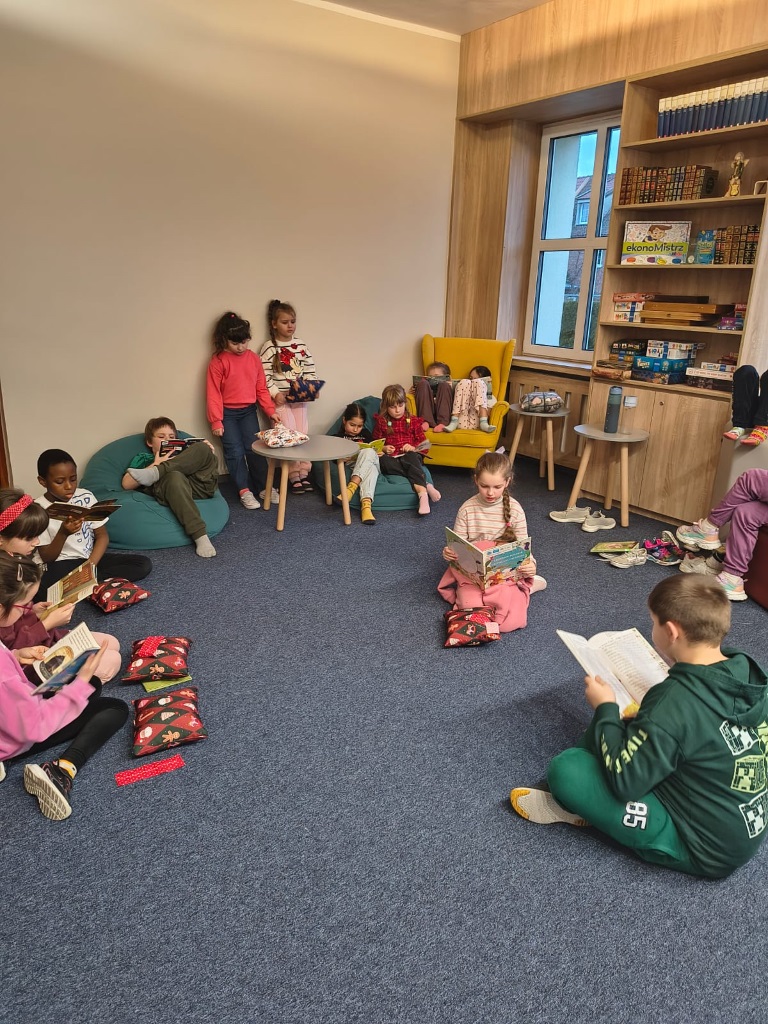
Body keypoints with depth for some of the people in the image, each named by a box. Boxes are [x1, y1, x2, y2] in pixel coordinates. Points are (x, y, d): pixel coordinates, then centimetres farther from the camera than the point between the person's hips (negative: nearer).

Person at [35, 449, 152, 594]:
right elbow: (46, 558, -7)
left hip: (91, 558, 4)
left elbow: (102, 536, 0)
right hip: (62, 565, -4)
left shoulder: (86, 497, 0)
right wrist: (63, 533, -26)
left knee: (144, 564, -15)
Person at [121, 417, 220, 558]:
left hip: (201, 485, 3)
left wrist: (209, 454, 10)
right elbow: (127, 484, 12)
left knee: (203, 447, -13)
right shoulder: (143, 458, 30)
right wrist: (156, 464, 7)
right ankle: (200, 537, -45)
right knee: (174, 476, -38)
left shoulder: (185, 456, 40)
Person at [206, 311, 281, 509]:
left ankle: (264, 487, 13)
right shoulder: (218, 362, -11)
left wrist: (270, 411, 1)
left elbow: (261, 388, 7)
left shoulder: (253, 358, 1)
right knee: (235, 452, -3)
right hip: (227, 413, -3)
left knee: (254, 448, 3)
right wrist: (216, 421, -13)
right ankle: (244, 491, 4)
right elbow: (213, 393, -10)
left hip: (248, 411, 3)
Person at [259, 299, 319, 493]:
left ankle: (303, 474, 17)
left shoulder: (301, 345, 7)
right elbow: (264, 376, -11)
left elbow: (310, 370, 9)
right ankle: (293, 477, 3)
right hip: (280, 398, -5)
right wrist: (275, 394, -18)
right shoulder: (269, 347, -7)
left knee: (303, 434, 7)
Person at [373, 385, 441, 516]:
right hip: (391, 458, 1)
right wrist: (383, 448, -4)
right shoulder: (381, 422, 13)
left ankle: (422, 494, -56)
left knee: (411, 457, -38)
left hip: (410, 456, 0)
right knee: (382, 460, -37)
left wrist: (413, 447, -9)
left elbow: (422, 443, 13)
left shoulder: (413, 420, 13)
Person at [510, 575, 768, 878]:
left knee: (565, 769, -15)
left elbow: (624, 782, -22)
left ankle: (570, 805, 14)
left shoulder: (674, 702, -30)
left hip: (703, 849, -8)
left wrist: (605, 708, -11)